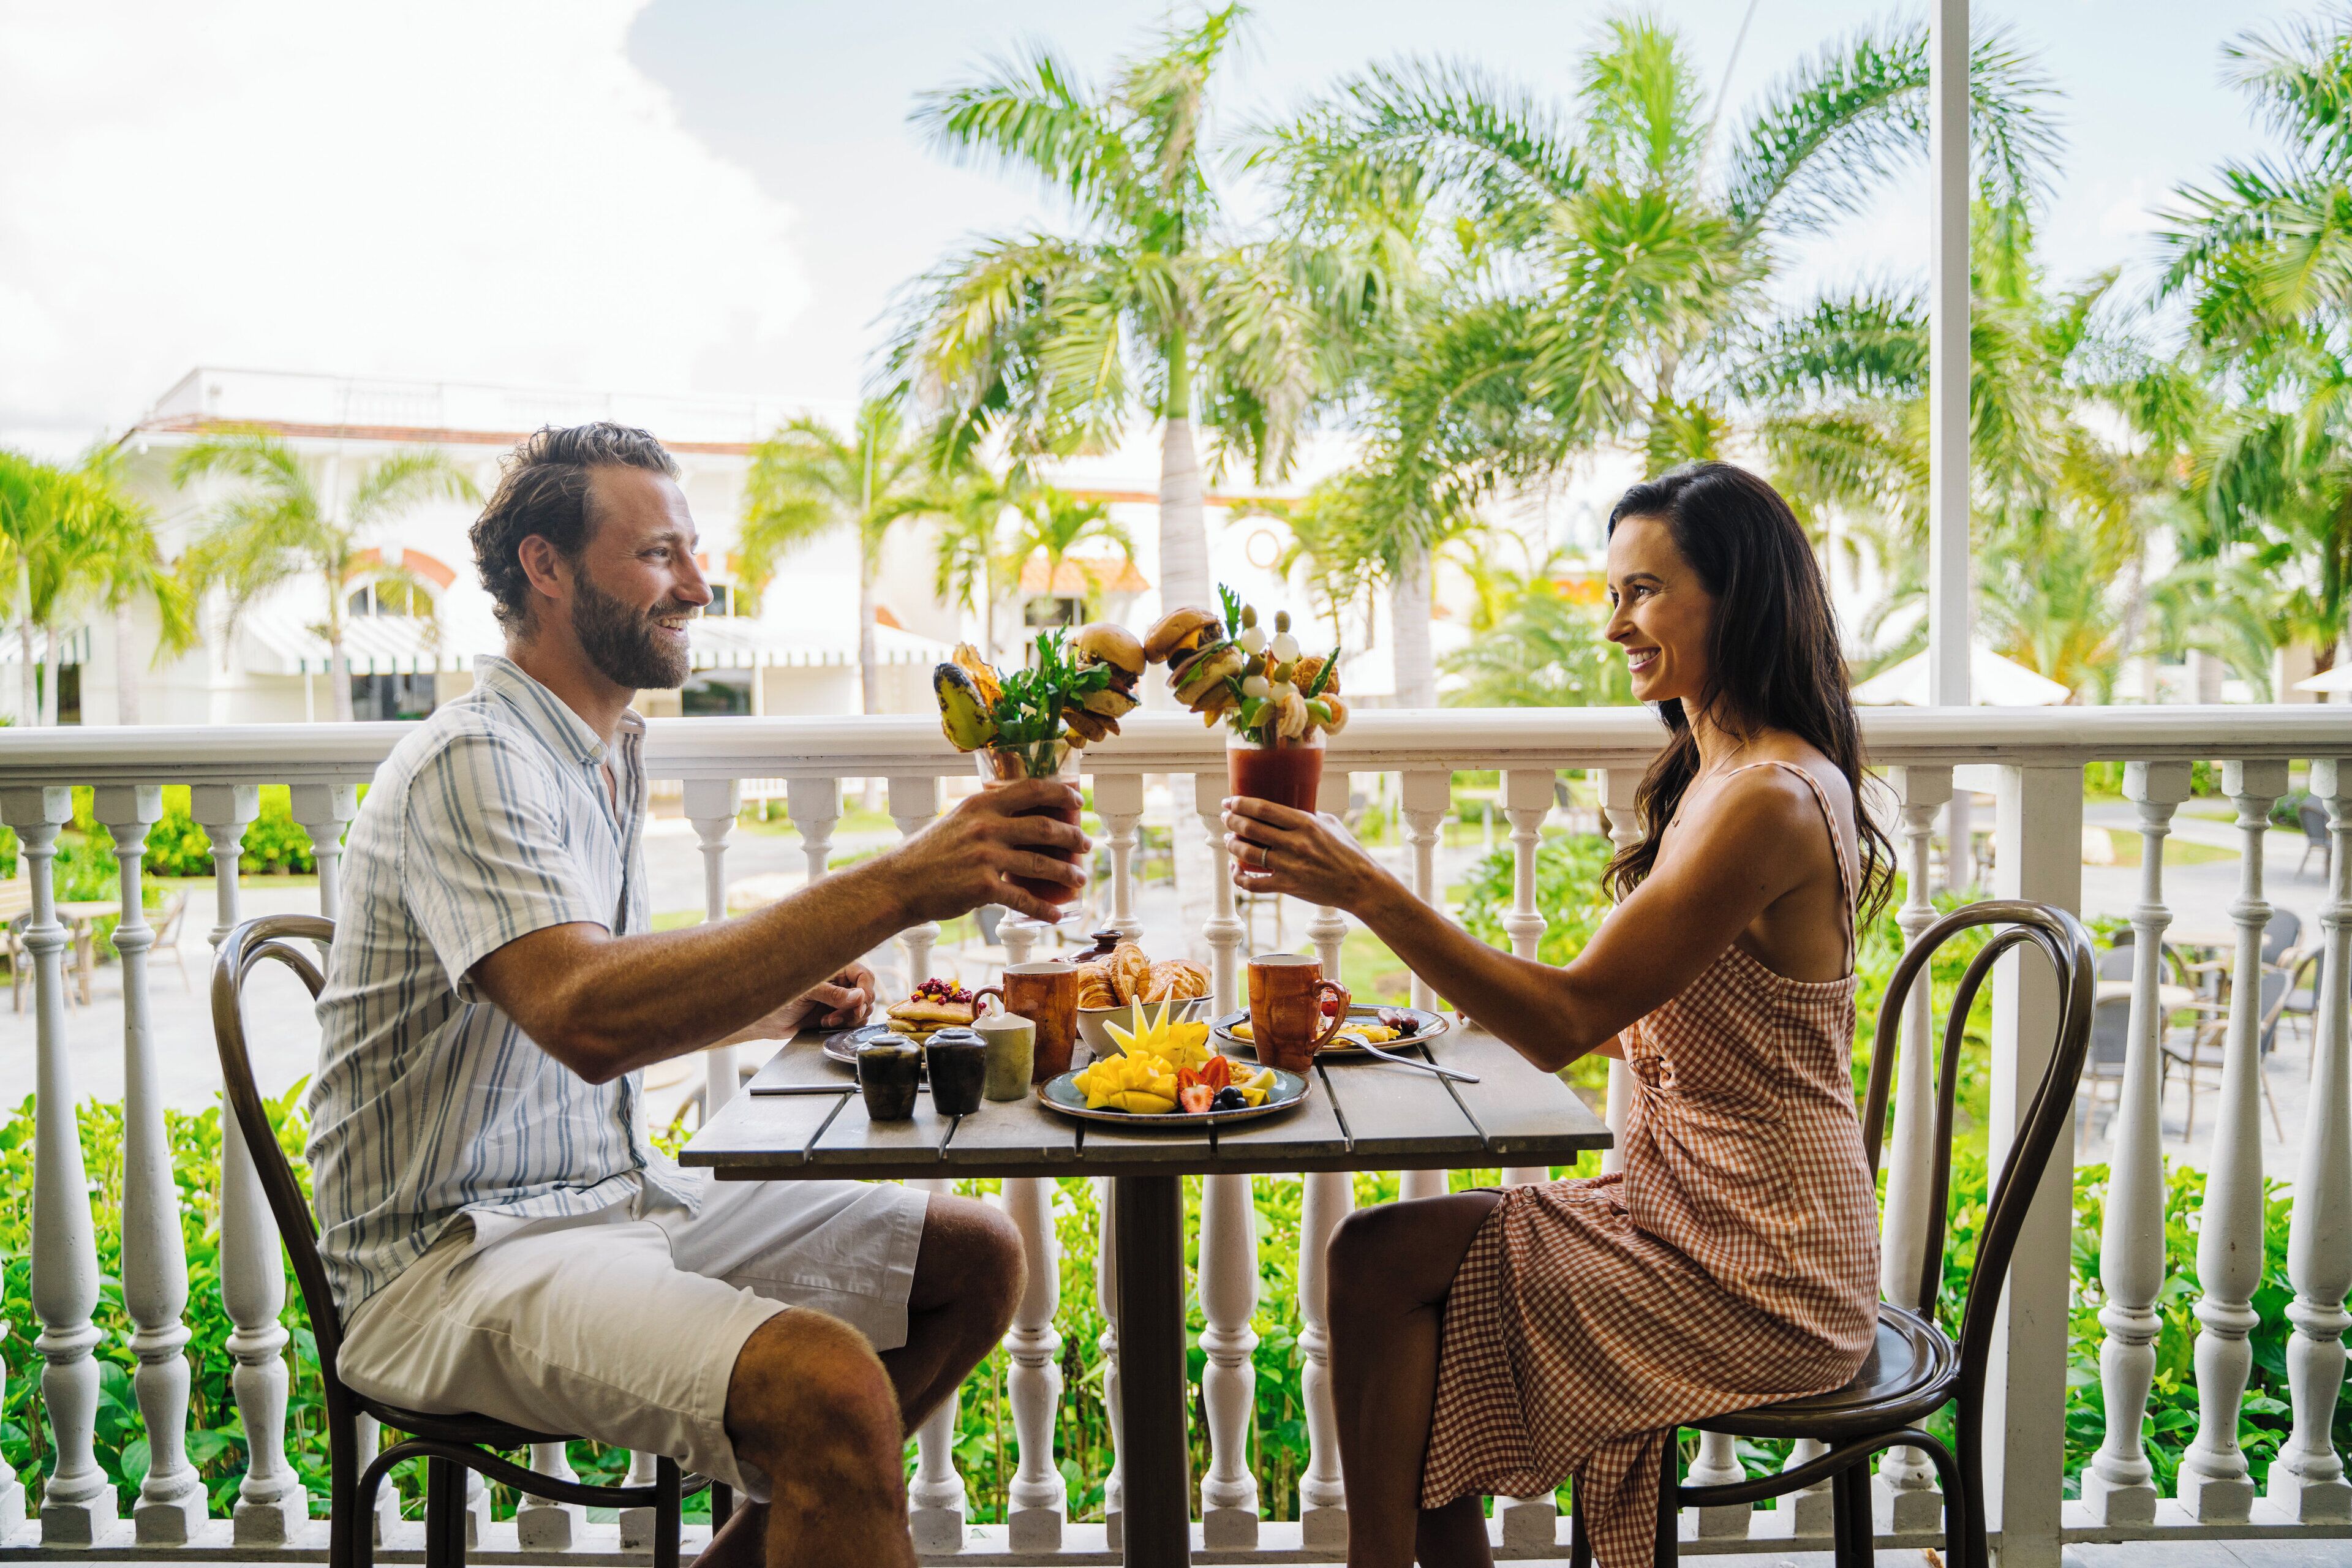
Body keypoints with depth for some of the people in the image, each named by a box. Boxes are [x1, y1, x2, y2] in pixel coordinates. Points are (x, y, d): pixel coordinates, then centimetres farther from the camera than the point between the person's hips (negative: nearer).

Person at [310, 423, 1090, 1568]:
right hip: (463, 1250, -9)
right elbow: (585, 1019, -35)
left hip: (617, 1199, 9)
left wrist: (769, 1008, 7)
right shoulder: (472, 762, -17)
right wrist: (894, 889, -40)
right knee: (832, 1386, -33)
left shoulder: (610, 758, 13)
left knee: (976, 1259, 6)